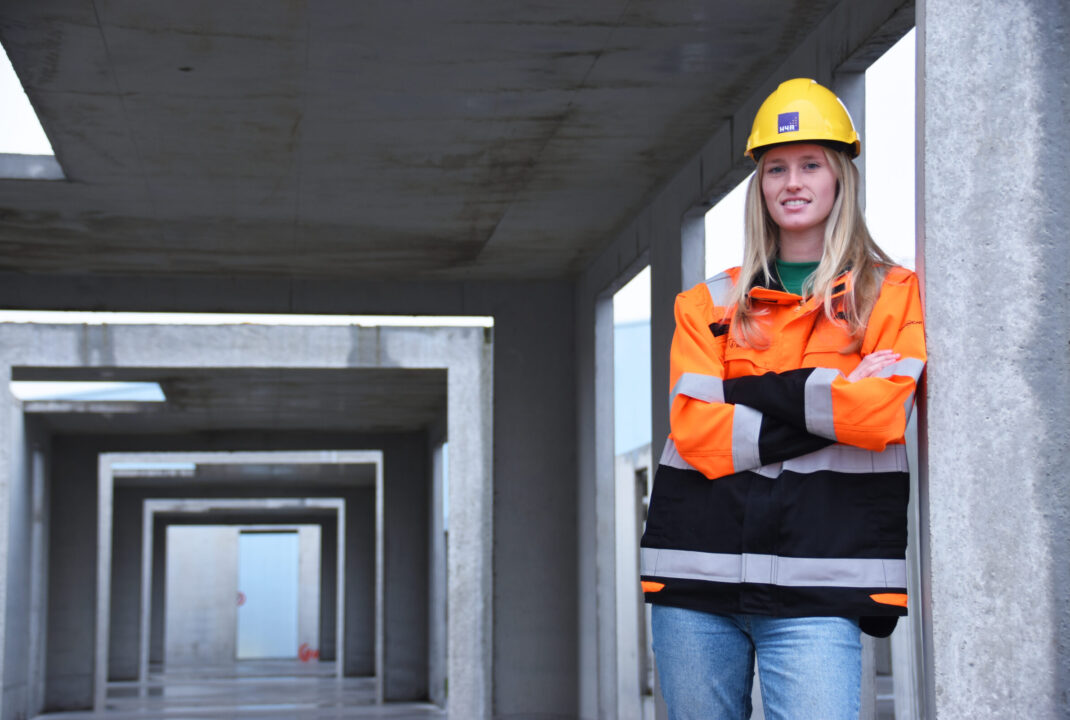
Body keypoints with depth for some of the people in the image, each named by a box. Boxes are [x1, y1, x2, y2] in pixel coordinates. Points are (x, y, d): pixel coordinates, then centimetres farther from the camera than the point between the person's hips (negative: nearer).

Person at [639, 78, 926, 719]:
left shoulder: (895, 295, 8)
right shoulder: (708, 304, 13)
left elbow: (880, 415, -9)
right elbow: (696, 433, -1)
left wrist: (754, 391, -3)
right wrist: (831, 407, -6)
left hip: (816, 589, -2)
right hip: (699, 570, 3)